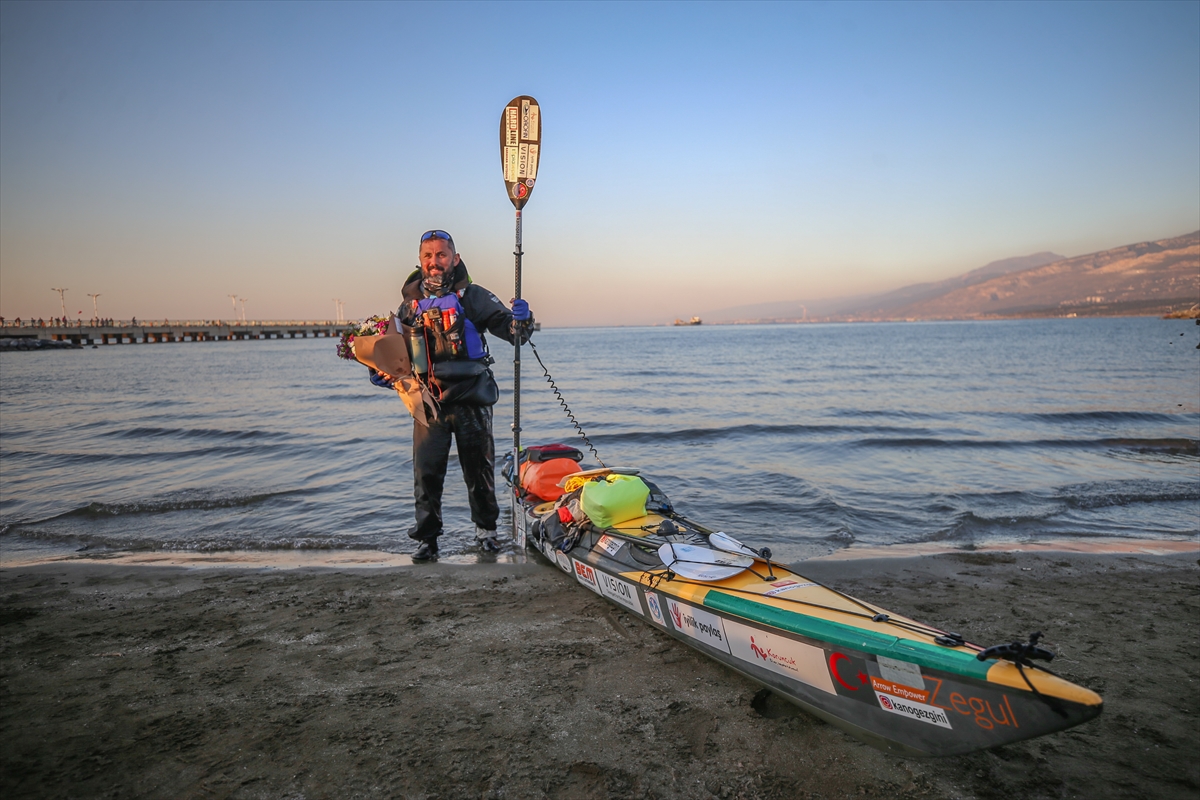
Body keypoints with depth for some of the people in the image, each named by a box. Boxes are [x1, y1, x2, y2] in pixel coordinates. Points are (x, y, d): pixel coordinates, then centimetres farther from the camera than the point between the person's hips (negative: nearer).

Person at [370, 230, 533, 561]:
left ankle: (486, 529, 26)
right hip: (428, 402, 2)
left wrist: (521, 320, -27)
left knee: (479, 469, 9)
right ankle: (427, 537, 16)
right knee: (426, 473, 3)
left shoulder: (473, 296, 0)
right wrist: (382, 371, 4)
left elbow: (512, 331, -5)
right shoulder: (410, 304, 10)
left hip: (471, 399, -2)